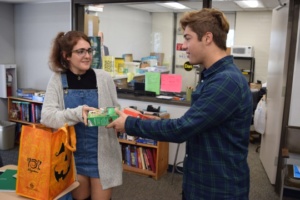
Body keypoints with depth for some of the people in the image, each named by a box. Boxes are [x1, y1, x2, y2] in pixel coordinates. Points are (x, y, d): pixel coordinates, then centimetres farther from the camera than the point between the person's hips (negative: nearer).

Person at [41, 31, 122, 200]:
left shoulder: (104, 78, -5)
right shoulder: (57, 80, -4)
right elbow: (47, 116, -15)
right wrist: (77, 113, -32)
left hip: (101, 154, -1)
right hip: (73, 155, 1)